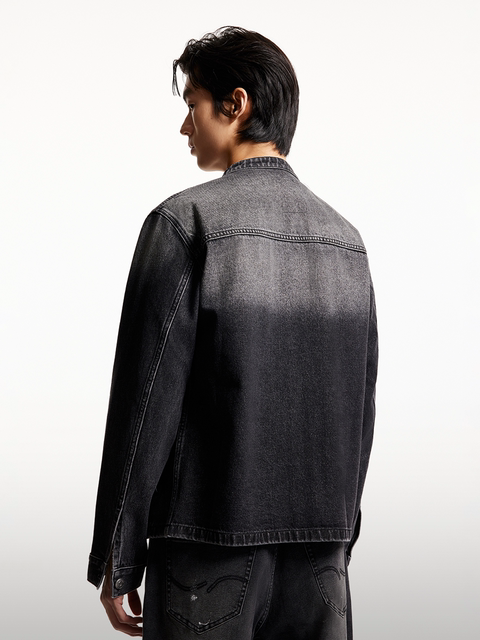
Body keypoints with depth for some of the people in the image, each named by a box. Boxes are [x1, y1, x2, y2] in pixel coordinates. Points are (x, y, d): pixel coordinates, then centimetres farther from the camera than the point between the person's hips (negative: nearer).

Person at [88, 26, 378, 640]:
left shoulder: (185, 220, -8)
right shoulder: (345, 237, 8)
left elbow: (147, 398, -11)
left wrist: (116, 557, -4)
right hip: (321, 546, 5)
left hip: (210, 546, -5)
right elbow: (361, 408, 11)